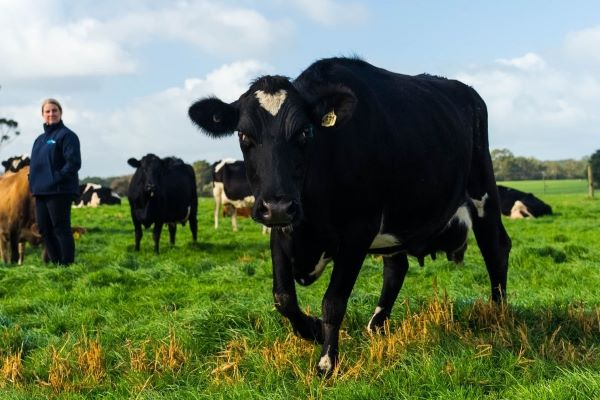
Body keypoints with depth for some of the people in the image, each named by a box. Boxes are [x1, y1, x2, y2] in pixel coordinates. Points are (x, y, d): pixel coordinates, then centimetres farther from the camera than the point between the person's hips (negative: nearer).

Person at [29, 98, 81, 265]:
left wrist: (57, 178, -18)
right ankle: (54, 262, 19)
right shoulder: (40, 139, 19)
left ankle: (66, 265, -3)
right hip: (40, 191, 8)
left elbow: (74, 163, -15)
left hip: (59, 191, -8)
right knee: (44, 228, 10)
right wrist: (33, 181, 10)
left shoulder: (67, 135, -5)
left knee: (61, 228, -6)